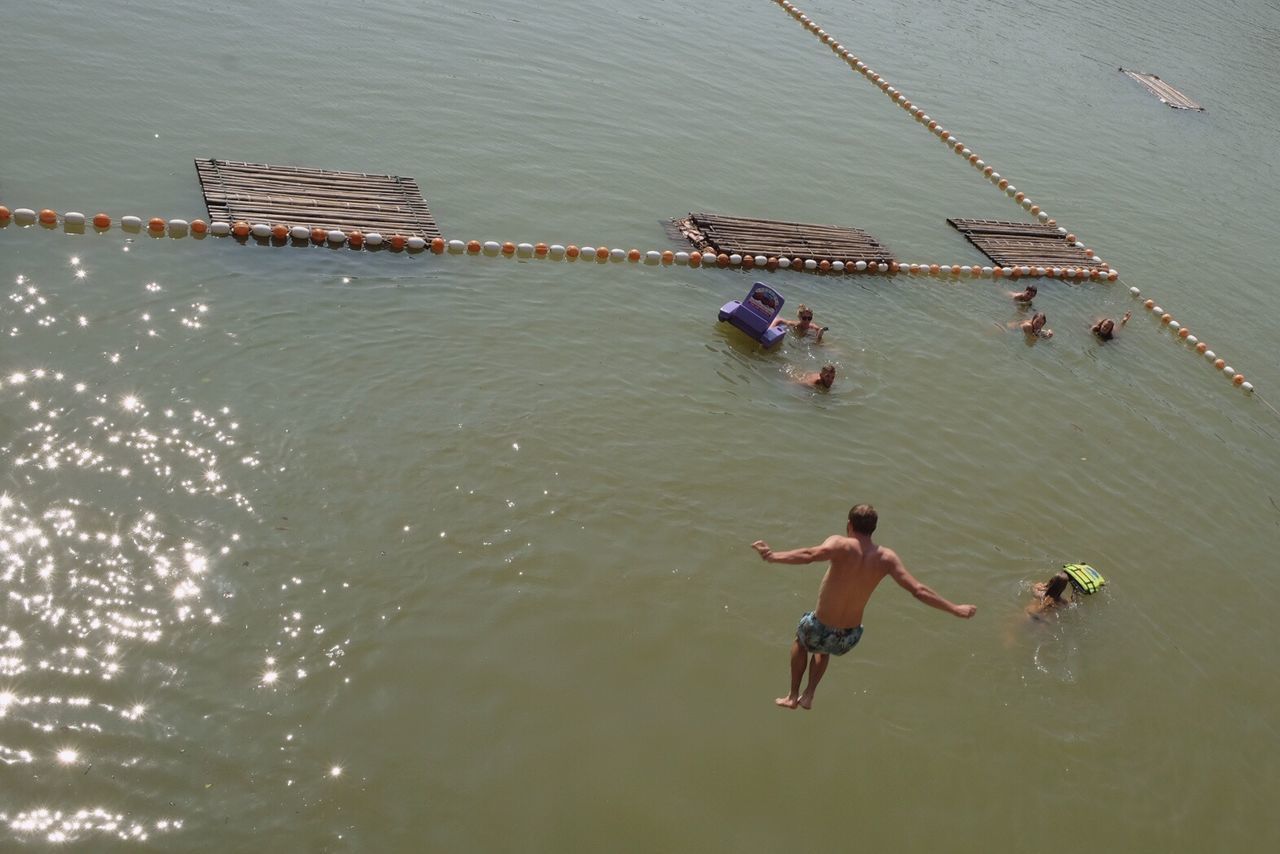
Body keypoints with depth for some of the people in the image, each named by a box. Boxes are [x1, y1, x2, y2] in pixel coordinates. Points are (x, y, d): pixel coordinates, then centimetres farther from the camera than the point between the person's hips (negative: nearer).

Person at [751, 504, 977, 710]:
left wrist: (772, 556, -48)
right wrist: (955, 609, -1)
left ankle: (792, 696, 41)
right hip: (849, 638, 3)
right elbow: (919, 591, -11)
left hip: (820, 630, -3)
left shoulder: (840, 544, -19)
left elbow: (811, 554, -40)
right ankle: (808, 696, 40)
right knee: (824, 648, 40)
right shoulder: (886, 557, -9)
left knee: (800, 638, 35)